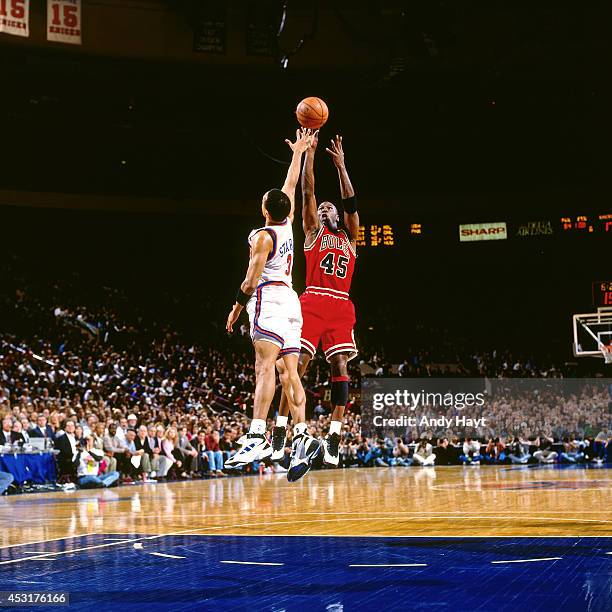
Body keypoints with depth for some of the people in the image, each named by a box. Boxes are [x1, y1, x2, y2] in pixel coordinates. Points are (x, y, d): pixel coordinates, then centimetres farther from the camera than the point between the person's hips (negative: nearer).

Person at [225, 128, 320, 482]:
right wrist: (298, 153, 37)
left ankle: (258, 437, -32)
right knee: (290, 372, 2)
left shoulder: (263, 236, -6)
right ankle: (302, 436, -11)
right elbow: (292, 185, 28)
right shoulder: (288, 225, 13)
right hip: (291, 300, 8)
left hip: (269, 300, -8)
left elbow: (251, 280, -10)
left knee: (265, 366, -20)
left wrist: (237, 308, 0)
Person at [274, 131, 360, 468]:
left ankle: (334, 436, -7)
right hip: (313, 302, -3)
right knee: (297, 363, -11)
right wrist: (309, 151, 7)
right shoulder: (313, 231, 18)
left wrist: (341, 165, 12)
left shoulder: (349, 237, 24)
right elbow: (308, 192, 10)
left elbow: (350, 203, 14)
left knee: (340, 366, -6)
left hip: (341, 307, 3)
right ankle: (280, 431, -11)